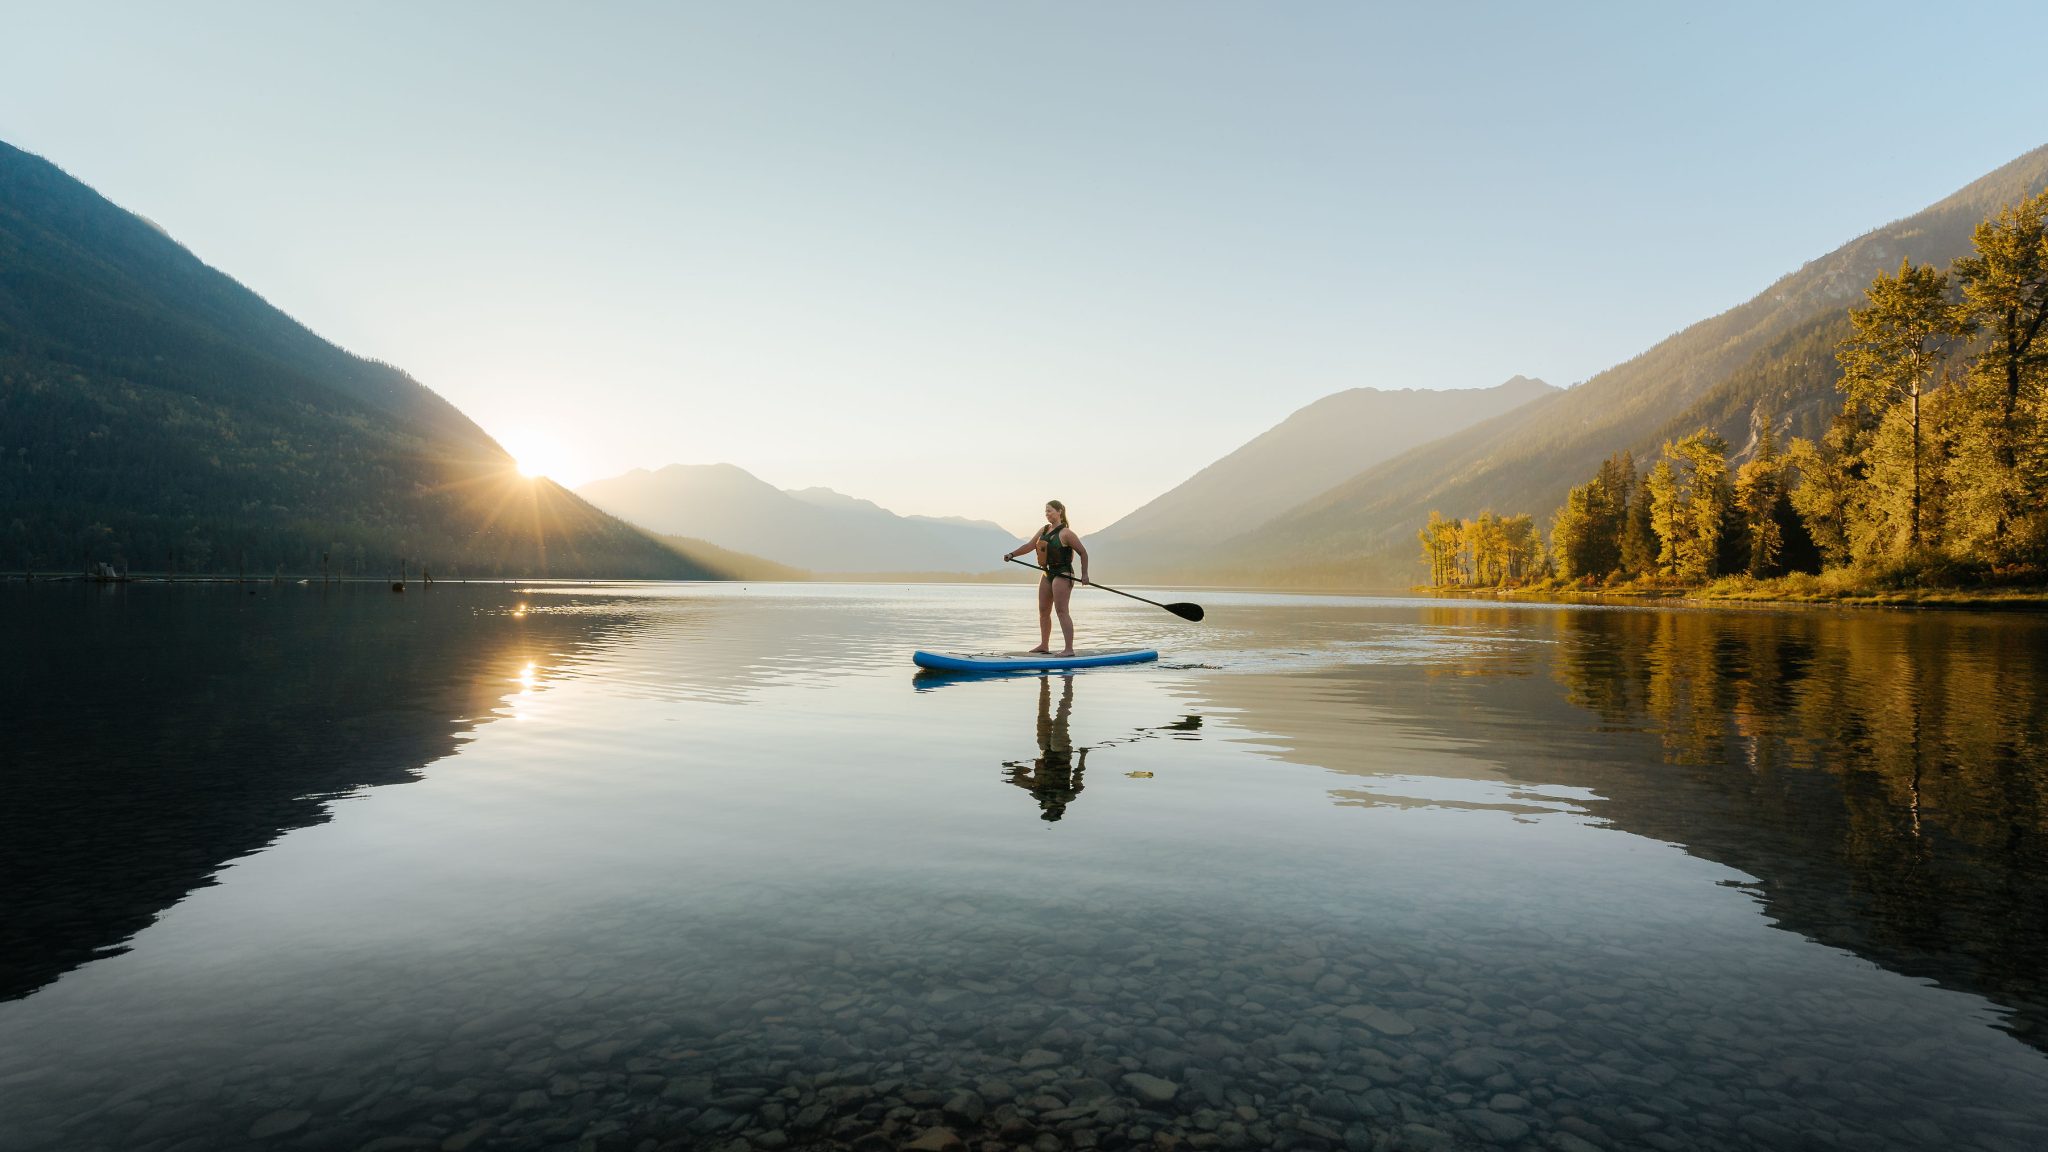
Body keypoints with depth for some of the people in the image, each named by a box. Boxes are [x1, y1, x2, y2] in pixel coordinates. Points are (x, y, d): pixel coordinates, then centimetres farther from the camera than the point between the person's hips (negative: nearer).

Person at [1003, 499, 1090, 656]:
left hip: (1062, 575, -8)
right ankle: (1044, 645, 24)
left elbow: (1083, 552, -10)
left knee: (1061, 611, -14)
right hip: (1047, 573, 8)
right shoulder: (1043, 530, 11)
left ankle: (1069, 649, -15)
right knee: (1043, 611, 12)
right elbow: (1029, 546, 11)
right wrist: (1012, 554, -1)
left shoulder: (1066, 533, -12)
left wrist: (1084, 574, -11)